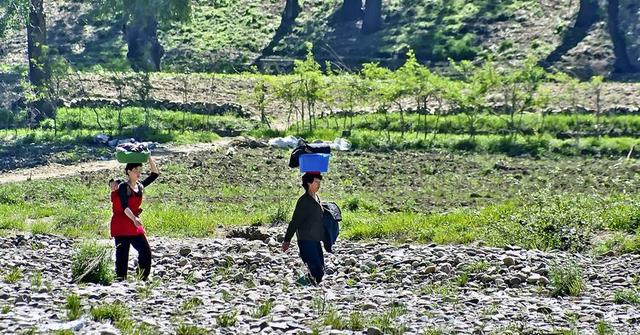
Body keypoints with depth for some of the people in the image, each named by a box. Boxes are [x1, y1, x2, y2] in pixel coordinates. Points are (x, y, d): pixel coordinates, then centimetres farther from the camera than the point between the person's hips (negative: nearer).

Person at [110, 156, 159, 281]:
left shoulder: (140, 186, 9)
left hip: (135, 225, 7)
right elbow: (124, 206, -21)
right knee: (122, 254, -4)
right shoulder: (123, 187, -10)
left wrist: (149, 158, 6)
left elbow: (154, 174, 15)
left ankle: (142, 279, 7)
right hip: (121, 225, -7)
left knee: (146, 251, 1)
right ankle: (120, 279, 1)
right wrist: (134, 219, -36)